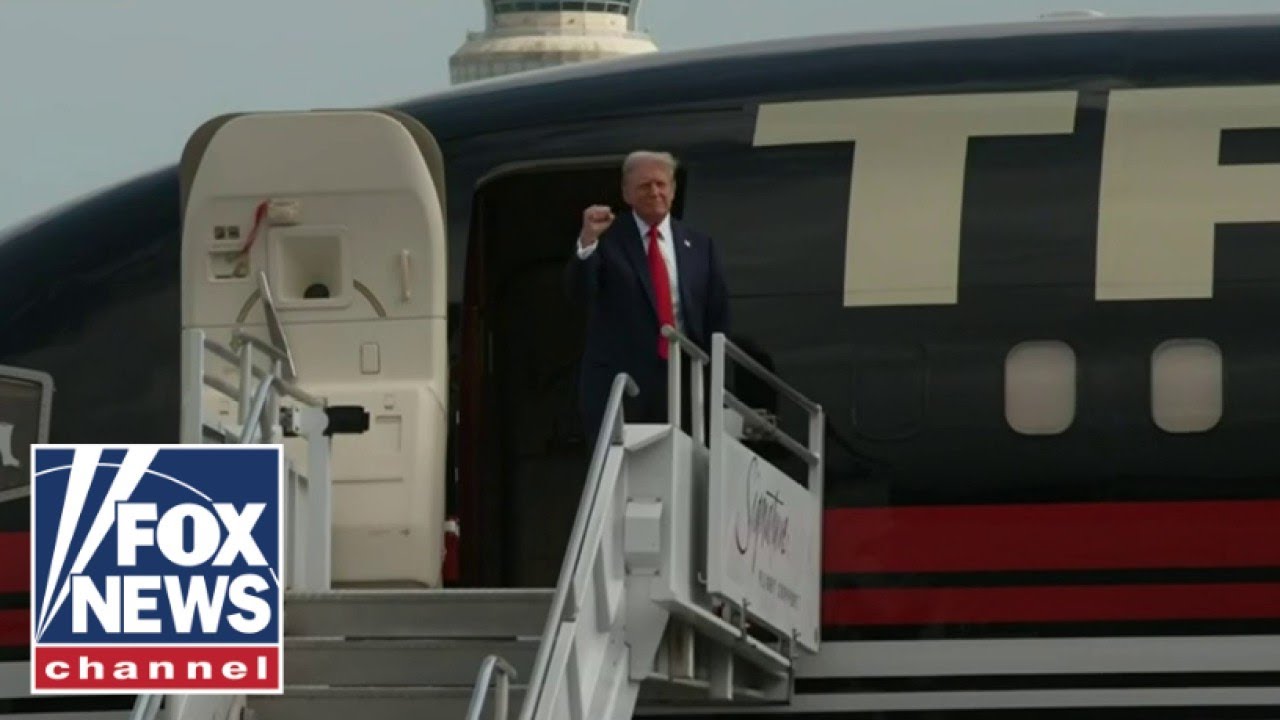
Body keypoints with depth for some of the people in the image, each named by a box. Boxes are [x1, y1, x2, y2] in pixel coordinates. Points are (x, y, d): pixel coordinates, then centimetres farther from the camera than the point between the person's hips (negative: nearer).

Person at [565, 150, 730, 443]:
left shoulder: (698, 245, 13)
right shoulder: (608, 240, 1)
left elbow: (718, 314, 16)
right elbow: (579, 292, -12)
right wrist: (587, 241, -28)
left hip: (681, 379, 3)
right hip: (617, 379, -3)